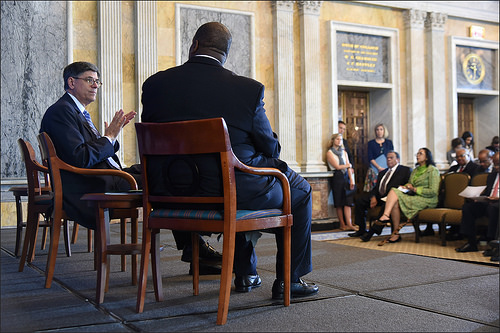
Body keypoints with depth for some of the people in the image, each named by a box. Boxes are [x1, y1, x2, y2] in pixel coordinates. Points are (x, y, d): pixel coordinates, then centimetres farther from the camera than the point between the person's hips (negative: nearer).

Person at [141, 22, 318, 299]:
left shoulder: (155, 84, -4)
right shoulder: (249, 89, -14)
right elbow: (270, 148, -6)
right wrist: (273, 144, 18)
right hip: (234, 191, -5)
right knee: (300, 190, 22)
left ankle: (245, 274, 40)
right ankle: (289, 280, 21)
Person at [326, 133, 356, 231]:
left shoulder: (344, 152, 18)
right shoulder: (329, 153, 2)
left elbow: (349, 167, 8)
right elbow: (337, 166, -7)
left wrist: (351, 180, -3)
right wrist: (348, 165, 7)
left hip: (346, 177, 4)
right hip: (337, 178, -4)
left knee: (348, 202, -6)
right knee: (339, 203, -3)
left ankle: (349, 224, -13)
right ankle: (342, 224, 2)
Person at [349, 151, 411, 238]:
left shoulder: (405, 170, 8)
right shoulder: (383, 172, 27)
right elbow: (376, 187, 18)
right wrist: (373, 197, -4)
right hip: (379, 197, 7)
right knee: (359, 201, -9)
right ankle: (362, 230, -5)